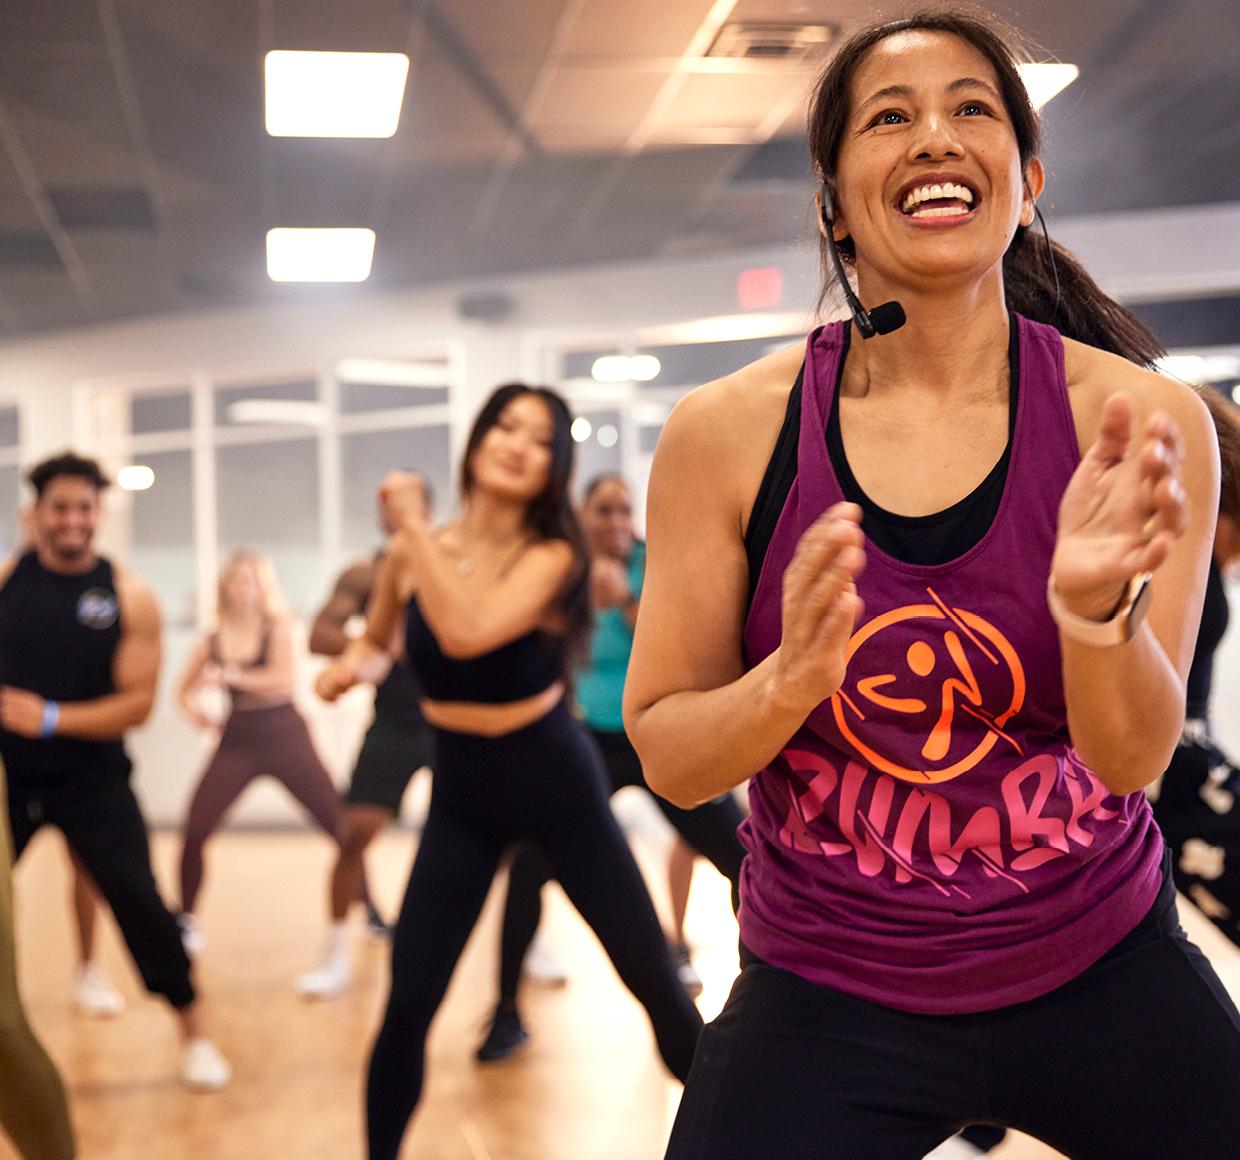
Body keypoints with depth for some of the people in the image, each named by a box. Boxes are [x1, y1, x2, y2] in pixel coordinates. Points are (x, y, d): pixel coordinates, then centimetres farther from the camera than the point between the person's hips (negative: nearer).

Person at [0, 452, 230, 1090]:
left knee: (138, 900, -6)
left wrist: (52, 718, -21)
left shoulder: (129, 596, -7)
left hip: (92, 780, -1)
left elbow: (138, 702, -10)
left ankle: (194, 1033, 10)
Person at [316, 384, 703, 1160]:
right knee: (409, 1003, -3)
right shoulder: (415, 551, -6)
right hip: (461, 789, 2)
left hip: (556, 776, -2)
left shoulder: (551, 555, -17)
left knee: (653, 977, 3)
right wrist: (351, 664, -7)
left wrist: (415, 525, -28)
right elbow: (377, 637, 15)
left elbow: (466, 633, -37)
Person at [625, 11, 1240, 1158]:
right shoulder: (726, 434, -11)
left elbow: (1134, 756, -13)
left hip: (1100, 974, 1)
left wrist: (1096, 605, -33)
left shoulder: (1143, 423, -11)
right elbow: (666, 756, -6)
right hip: (827, 998, 0)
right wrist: (789, 681, -27)